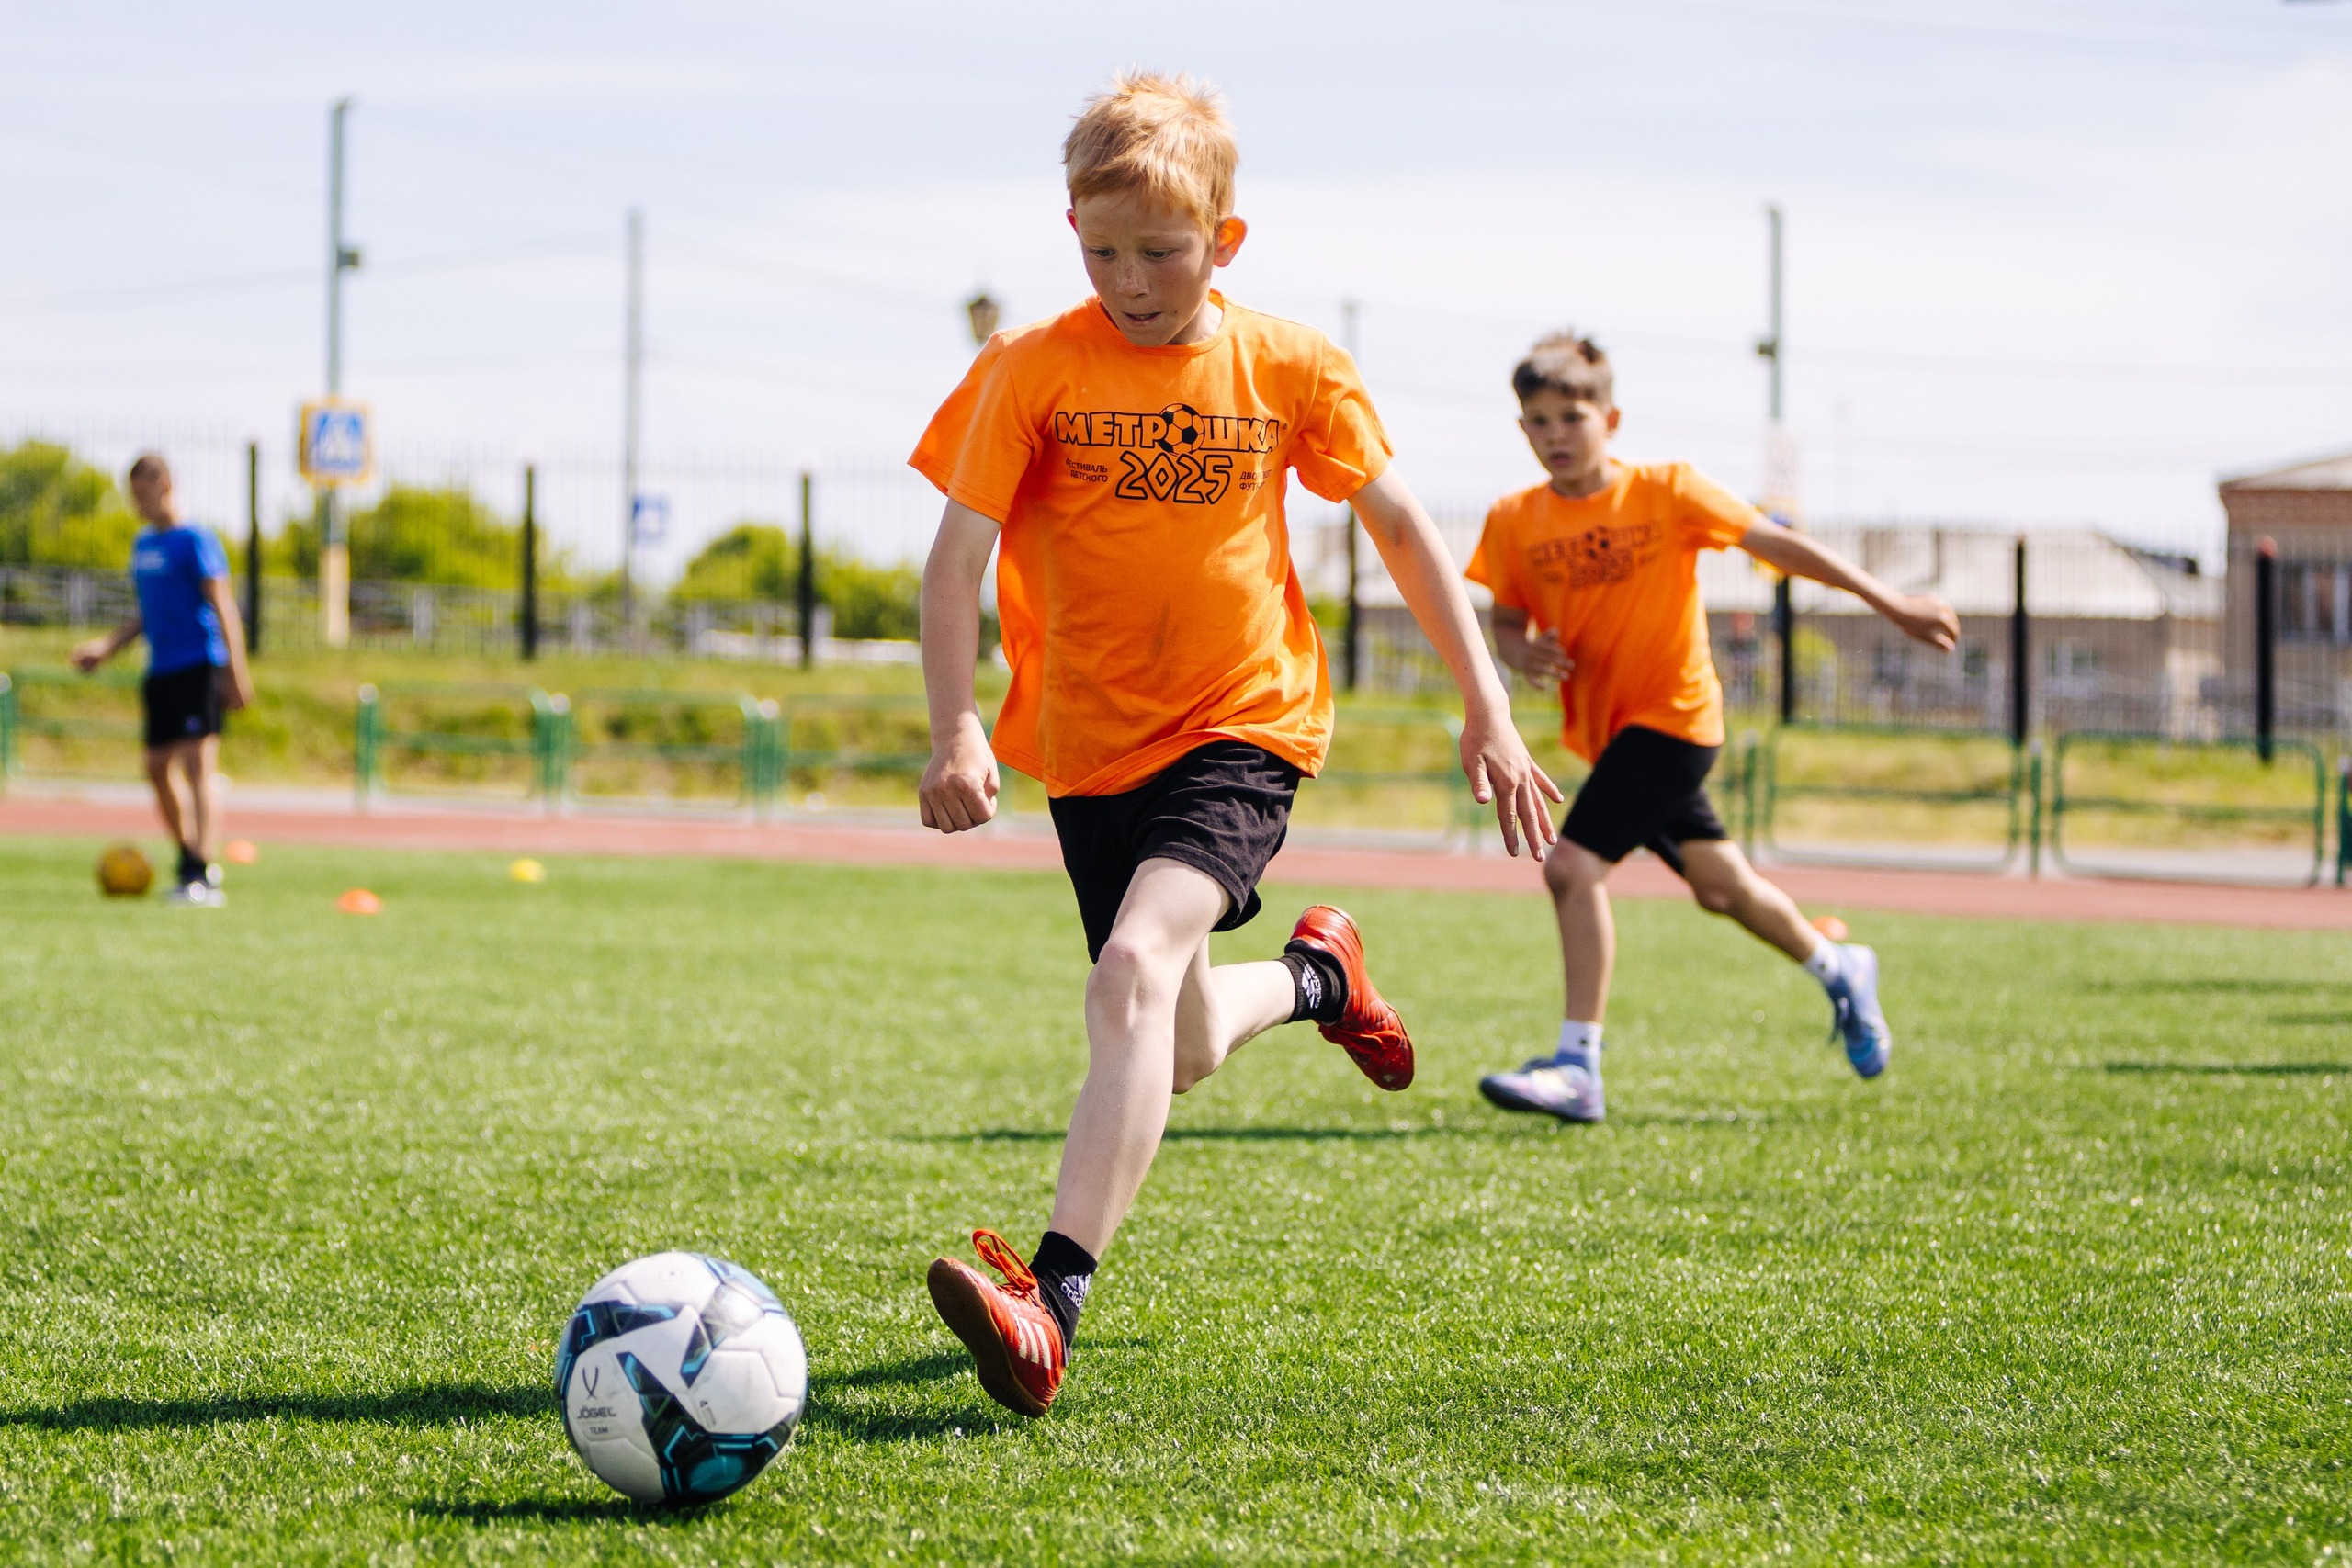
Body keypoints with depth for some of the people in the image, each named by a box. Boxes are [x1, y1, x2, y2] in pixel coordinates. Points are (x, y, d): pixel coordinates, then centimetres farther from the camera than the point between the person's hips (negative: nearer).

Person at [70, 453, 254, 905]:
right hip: (160, 671, 8)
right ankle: (191, 860, 27)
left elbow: (223, 607, -12)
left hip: (199, 665, -8)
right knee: (159, 769, 11)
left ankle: (201, 875, -23)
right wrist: (108, 646, 16)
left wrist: (236, 674, -18)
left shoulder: (196, 541, -8)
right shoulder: (143, 544, 16)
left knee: (198, 763, -16)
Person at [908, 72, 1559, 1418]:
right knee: (1180, 1055, 13)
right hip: (1090, 743, 3)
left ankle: (1052, 1306, -35)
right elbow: (958, 554, -12)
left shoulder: (1291, 368, -4)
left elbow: (1402, 526, 6)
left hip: (1242, 728, -3)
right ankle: (1315, 976, 49)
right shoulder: (1033, 370, -8)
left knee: (1134, 970, -27)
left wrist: (1489, 710, 4)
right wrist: (957, 730, -27)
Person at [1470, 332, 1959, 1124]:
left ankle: (1577, 1066, -17)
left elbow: (1777, 545, -6)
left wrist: (1892, 605, -5)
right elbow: (1506, 623, 9)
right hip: (1601, 726, 5)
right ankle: (1839, 970, 43)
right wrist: (1524, 655, -16)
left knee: (1574, 866, -21)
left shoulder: (1666, 491, -13)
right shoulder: (1515, 522, -3)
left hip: (1672, 712, -5)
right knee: (1719, 885, 17)